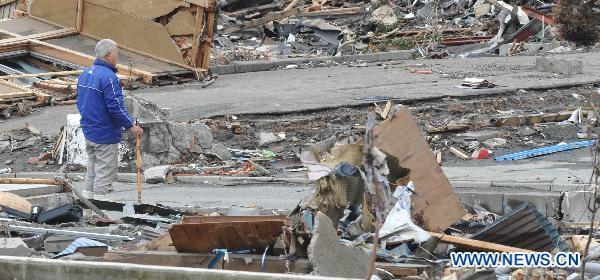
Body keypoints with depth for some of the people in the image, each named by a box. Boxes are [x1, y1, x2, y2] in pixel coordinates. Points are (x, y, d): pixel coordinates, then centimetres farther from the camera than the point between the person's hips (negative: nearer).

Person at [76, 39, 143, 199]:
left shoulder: (85, 74, 8)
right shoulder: (108, 76, -21)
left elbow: (80, 102, 16)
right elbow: (115, 107, -23)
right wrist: (131, 126, -14)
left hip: (88, 131, 9)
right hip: (105, 135, -9)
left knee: (91, 172, 19)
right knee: (105, 173, 0)